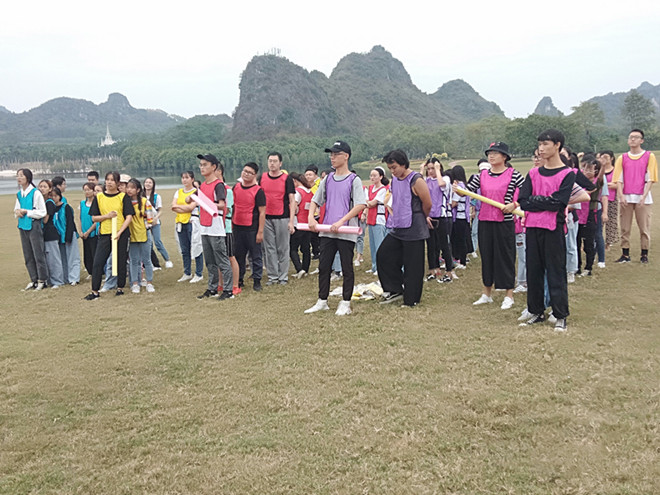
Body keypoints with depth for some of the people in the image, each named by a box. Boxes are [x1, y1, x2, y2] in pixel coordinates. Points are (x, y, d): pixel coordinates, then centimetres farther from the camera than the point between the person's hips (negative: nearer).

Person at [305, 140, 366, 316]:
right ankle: (322, 301, 20)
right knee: (323, 267, 9)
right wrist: (311, 216, -1)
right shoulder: (327, 179, 12)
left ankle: (345, 304, 14)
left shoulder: (354, 180, -5)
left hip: (346, 233, -5)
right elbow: (315, 200, 18)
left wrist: (341, 222, -21)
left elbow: (361, 205, -15)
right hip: (327, 231, 5)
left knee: (347, 268, 4)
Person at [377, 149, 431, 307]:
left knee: (412, 265, 0)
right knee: (383, 255, 6)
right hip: (397, 228, 8)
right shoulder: (394, 180, 9)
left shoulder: (416, 180, -14)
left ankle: (411, 300, 12)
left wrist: (422, 219, 8)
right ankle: (396, 290, 19)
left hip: (413, 230, -8)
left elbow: (427, 204, -8)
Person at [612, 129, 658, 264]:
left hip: (643, 199, -2)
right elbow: (618, 179, 5)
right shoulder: (622, 158, 11)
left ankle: (644, 254, 8)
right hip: (625, 199, 2)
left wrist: (644, 197, -12)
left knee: (644, 228, 0)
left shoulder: (649, 156, 4)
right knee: (625, 228, 3)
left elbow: (650, 179, -1)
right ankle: (625, 254, 9)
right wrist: (621, 196, -9)